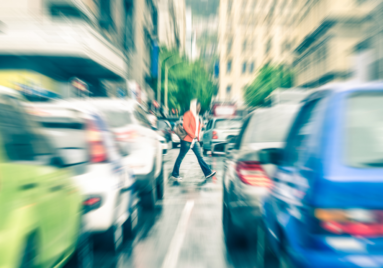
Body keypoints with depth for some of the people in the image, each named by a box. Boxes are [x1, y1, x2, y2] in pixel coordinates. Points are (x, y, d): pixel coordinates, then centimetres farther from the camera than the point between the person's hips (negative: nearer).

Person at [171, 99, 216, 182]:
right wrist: (193, 135, -20)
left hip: (195, 141, 8)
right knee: (181, 157, 2)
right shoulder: (188, 114, -10)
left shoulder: (197, 116, 17)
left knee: (200, 156, 3)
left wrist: (197, 137, 9)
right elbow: (185, 126, -20)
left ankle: (208, 173, 3)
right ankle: (174, 174, 13)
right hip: (187, 140, -8)